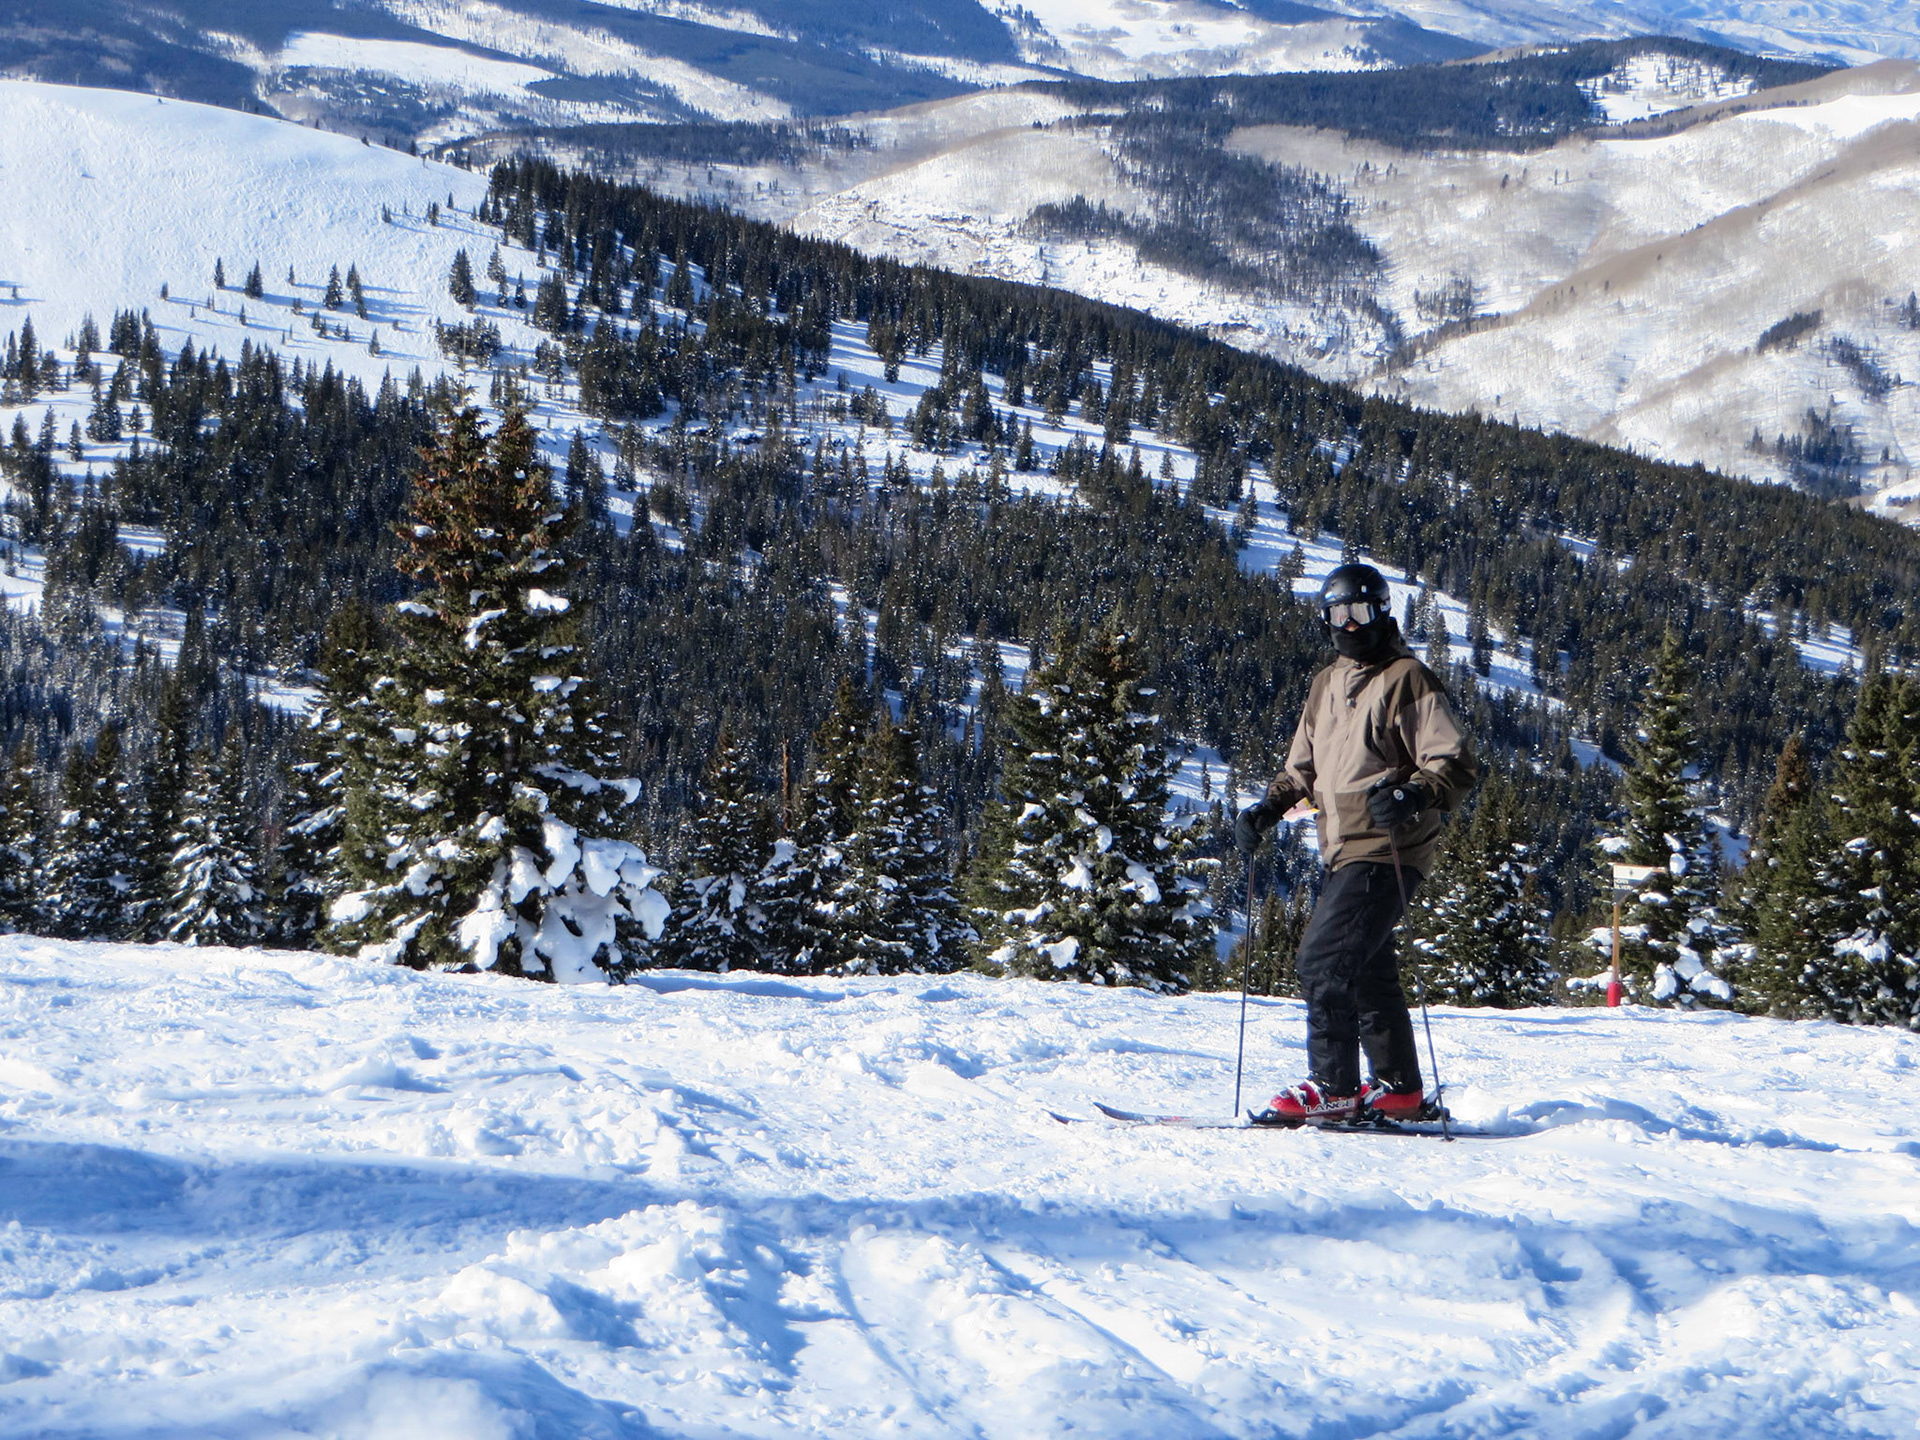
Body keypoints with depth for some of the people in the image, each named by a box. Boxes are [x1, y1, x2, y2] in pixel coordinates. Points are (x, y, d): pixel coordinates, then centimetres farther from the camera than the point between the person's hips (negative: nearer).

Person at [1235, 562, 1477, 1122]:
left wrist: (1413, 795, -29)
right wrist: (1268, 809, 12)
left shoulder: (1407, 680, -6)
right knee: (1368, 970, 13)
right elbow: (1302, 766, 28)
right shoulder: (1327, 685, 18)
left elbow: (1456, 764, -11)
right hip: (1343, 851, 9)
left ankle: (1332, 1087, -12)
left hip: (1386, 851, -9)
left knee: (1324, 961, -15)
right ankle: (1398, 1088, 22)